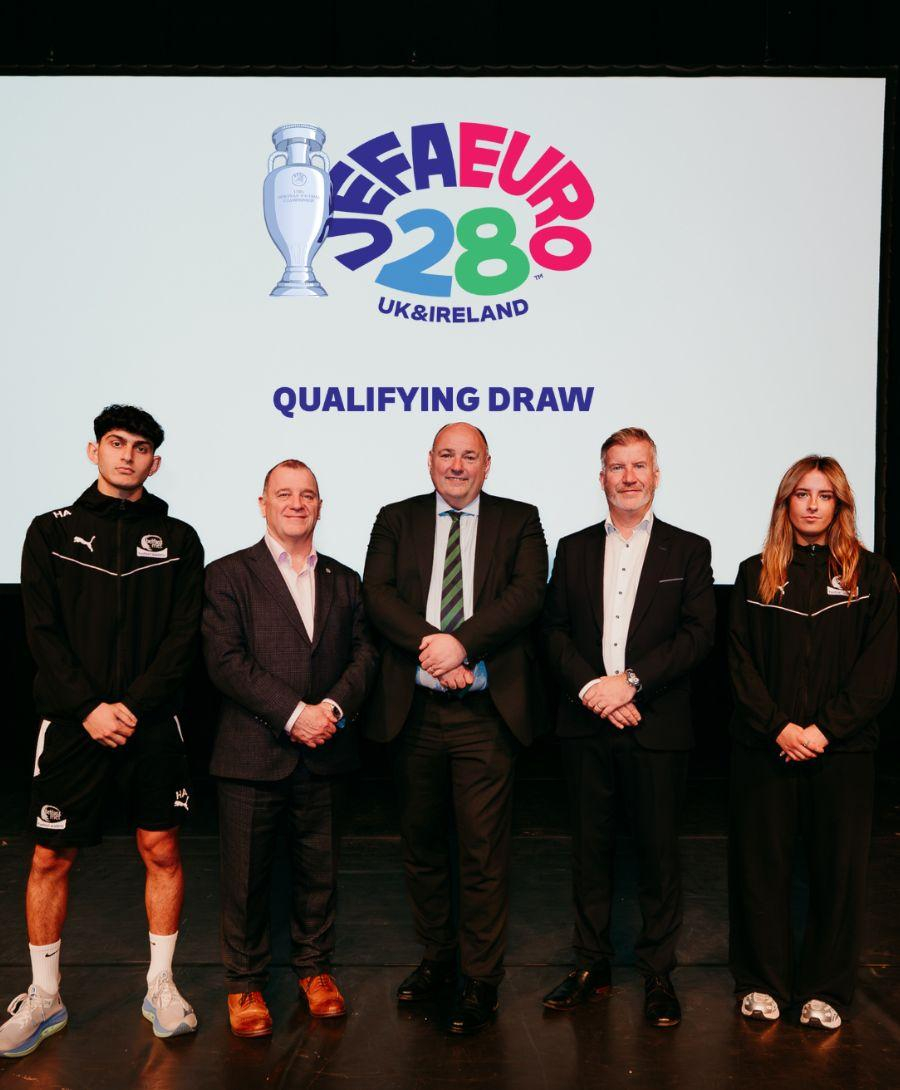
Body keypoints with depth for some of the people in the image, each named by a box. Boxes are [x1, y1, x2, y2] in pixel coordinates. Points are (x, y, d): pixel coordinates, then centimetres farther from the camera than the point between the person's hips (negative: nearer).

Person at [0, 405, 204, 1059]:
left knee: (162, 850, 5)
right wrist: (90, 707, -12)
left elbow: (184, 638, 0)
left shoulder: (177, 539, 6)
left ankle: (161, 986, 22)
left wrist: (132, 705, -11)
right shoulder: (53, 532, 7)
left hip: (153, 722, 0)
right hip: (74, 723, 0)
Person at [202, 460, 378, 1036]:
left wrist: (335, 706, -11)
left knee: (320, 869, 12)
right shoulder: (229, 574, 0)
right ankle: (245, 983, 23)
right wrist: (293, 713, -16)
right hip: (254, 751, -3)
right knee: (247, 875, 6)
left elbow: (365, 654, 7)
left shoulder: (344, 580, 13)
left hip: (325, 752, 3)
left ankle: (315, 968, 31)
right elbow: (226, 662, -10)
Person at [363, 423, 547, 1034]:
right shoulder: (397, 520, 11)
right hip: (414, 709, 3)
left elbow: (528, 593, -8)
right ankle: (439, 958, 33)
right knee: (422, 845, 15)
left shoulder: (519, 521, 7)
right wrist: (432, 645, -18)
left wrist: (462, 642, -21)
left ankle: (482, 980, 14)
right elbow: (378, 594, -3)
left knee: (485, 850, 0)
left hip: (487, 711, -2)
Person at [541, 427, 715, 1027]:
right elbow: (555, 633, 5)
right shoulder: (574, 549, 11)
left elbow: (699, 634, -6)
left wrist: (630, 681, -15)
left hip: (658, 726, -2)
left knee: (659, 851, 5)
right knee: (591, 847, 9)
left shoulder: (689, 550, 4)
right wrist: (591, 687, -11)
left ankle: (659, 973, 19)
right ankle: (591, 967, 22)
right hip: (587, 725, 2)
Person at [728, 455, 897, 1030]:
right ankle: (763, 982, 20)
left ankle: (825, 989, 20)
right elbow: (741, 662, 3)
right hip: (765, 744, 1)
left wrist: (825, 728, -12)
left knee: (839, 867, 5)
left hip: (843, 746, -1)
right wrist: (779, 726, -10)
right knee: (761, 863, 5)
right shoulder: (756, 574, 7)